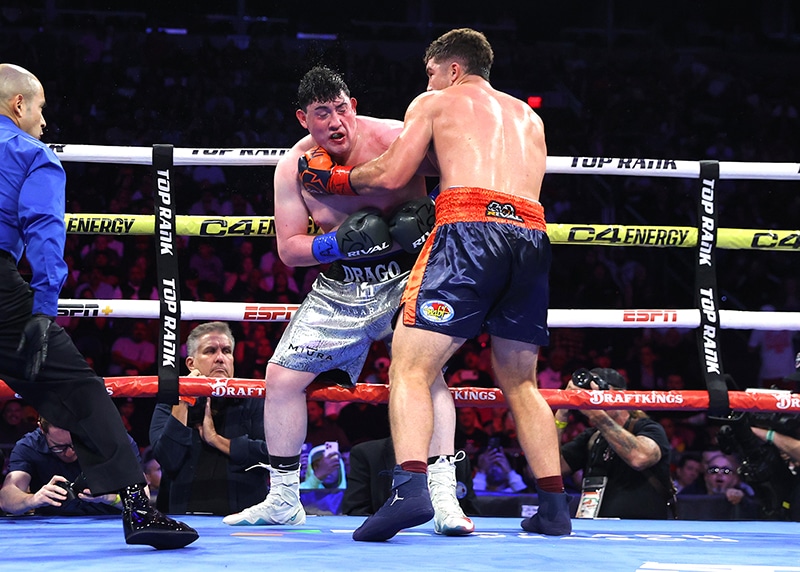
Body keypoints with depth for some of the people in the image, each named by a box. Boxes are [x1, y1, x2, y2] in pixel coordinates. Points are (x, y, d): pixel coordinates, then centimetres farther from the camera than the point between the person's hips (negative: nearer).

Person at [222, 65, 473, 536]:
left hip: (404, 276, -4)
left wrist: (424, 214, -24)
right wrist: (338, 244, -24)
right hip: (340, 289, 4)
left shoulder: (394, 139, -18)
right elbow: (288, 249, -5)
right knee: (281, 378, 1)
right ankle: (283, 501, 16)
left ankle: (444, 498, -24)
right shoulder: (293, 167, -8)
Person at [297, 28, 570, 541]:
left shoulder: (436, 103, 17)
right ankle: (556, 505, 13)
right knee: (520, 381, 19)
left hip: (469, 229, -5)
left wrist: (333, 179, 24)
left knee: (411, 366, -8)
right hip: (532, 238, 5)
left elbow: (390, 177, 8)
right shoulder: (528, 117, 31)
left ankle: (411, 485, -30)